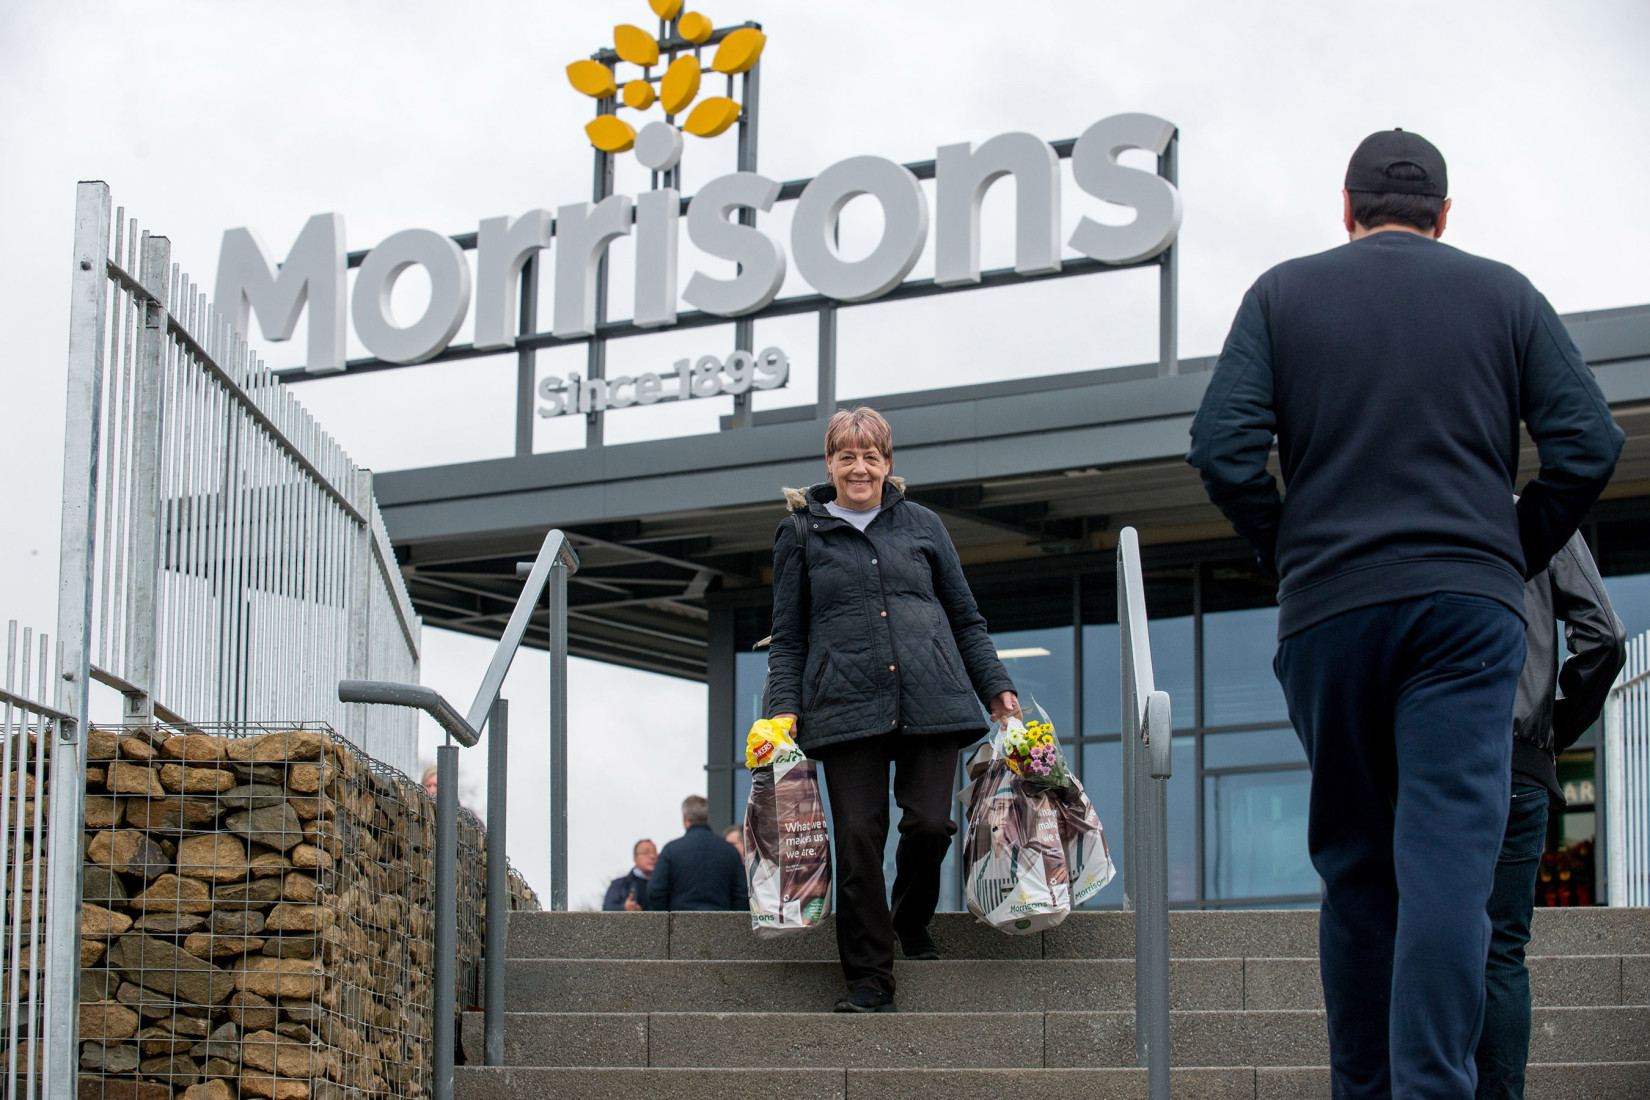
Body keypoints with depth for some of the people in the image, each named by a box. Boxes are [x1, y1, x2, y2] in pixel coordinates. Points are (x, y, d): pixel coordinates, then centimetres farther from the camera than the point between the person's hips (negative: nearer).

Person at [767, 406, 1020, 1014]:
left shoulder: (922, 525, 16)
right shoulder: (802, 533, 13)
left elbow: (965, 619, 20)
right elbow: (788, 637, 13)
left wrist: (997, 687, 12)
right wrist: (784, 708, 0)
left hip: (930, 702, 1)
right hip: (846, 707, -1)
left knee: (930, 823, -9)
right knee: (859, 838, -8)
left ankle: (912, 924, 22)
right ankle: (869, 978, 0)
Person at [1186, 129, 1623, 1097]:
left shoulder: (1284, 294, 10)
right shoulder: (1503, 294, 11)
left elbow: (1224, 447, -2)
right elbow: (1589, 444, 1)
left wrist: (1288, 549, 11)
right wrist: (1515, 553, 12)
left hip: (1327, 613, 1)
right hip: (1470, 604, -1)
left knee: (1356, 864, 10)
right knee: (1451, 853, -10)